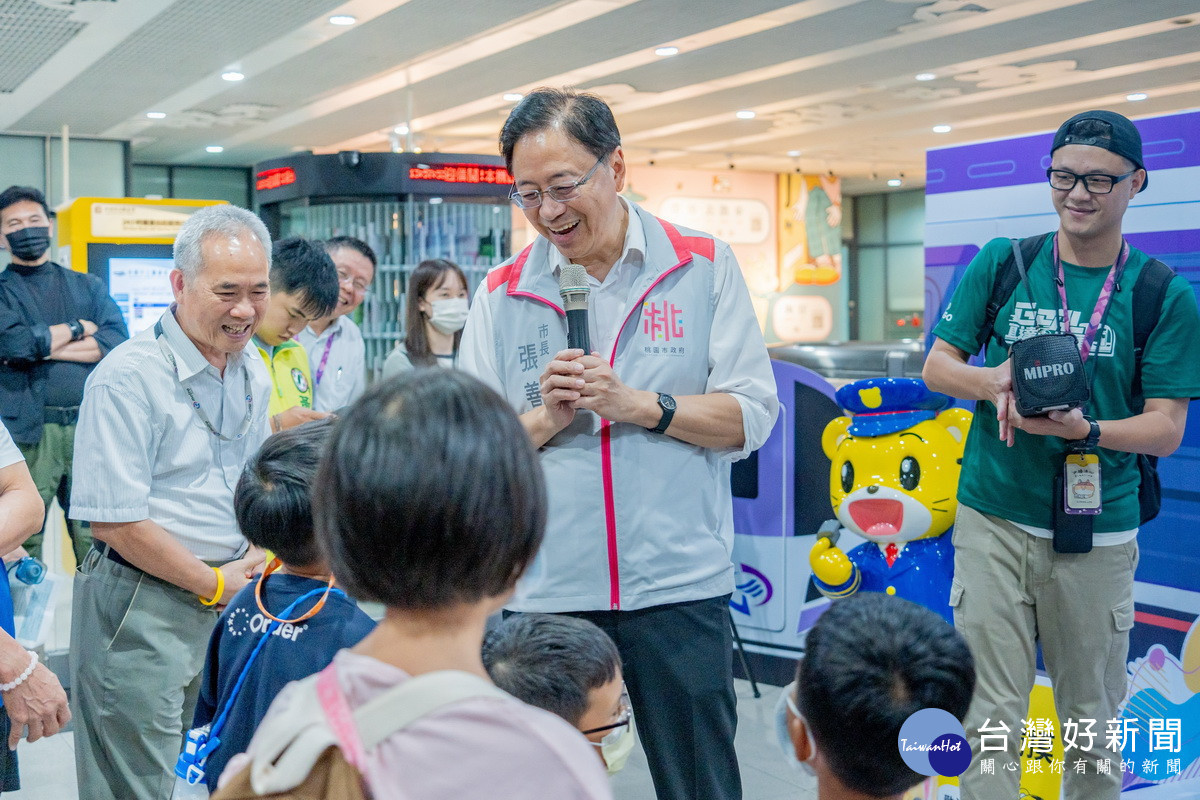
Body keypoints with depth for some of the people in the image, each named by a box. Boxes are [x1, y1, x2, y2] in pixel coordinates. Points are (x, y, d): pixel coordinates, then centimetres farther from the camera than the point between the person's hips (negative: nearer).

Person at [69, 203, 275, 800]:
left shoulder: (252, 371, 7)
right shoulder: (127, 378, -18)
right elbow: (115, 523, -19)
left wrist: (254, 562, 3)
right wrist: (215, 584, -11)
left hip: (227, 595, 7)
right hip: (140, 607, -7)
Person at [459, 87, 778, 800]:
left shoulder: (704, 266, 1)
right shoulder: (501, 295, 5)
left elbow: (752, 416, -3)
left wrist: (635, 404, -14)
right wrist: (546, 418, -13)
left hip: (678, 587, -1)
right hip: (548, 589, 2)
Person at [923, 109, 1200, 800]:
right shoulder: (1001, 263, 3)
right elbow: (938, 366, 5)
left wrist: (1085, 431, -23)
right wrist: (995, 381, -17)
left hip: (1097, 535, 0)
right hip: (993, 520, 0)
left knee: (1093, 722, 11)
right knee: (992, 716, 2)